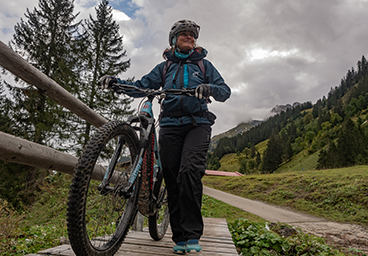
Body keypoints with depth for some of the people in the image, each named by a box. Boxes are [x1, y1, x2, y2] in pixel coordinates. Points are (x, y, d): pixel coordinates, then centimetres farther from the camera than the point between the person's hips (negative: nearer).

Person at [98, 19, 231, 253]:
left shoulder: (204, 64, 16)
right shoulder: (165, 67, 21)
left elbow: (225, 91, 6)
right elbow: (142, 86, 12)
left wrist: (209, 88, -18)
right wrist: (116, 82, -5)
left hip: (198, 124, -2)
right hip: (170, 125, 2)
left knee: (189, 171, -24)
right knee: (173, 179, -4)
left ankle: (192, 235, -14)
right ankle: (179, 237, 5)